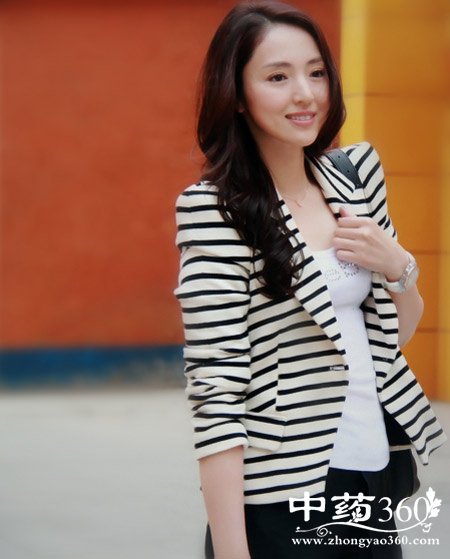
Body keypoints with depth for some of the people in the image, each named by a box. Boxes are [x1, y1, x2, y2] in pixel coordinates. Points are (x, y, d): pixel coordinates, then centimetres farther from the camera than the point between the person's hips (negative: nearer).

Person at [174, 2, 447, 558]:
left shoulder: (356, 172, 5)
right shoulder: (214, 210, -14)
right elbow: (215, 391, -18)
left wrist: (398, 266, -6)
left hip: (371, 473, 6)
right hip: (279, 499, -6)